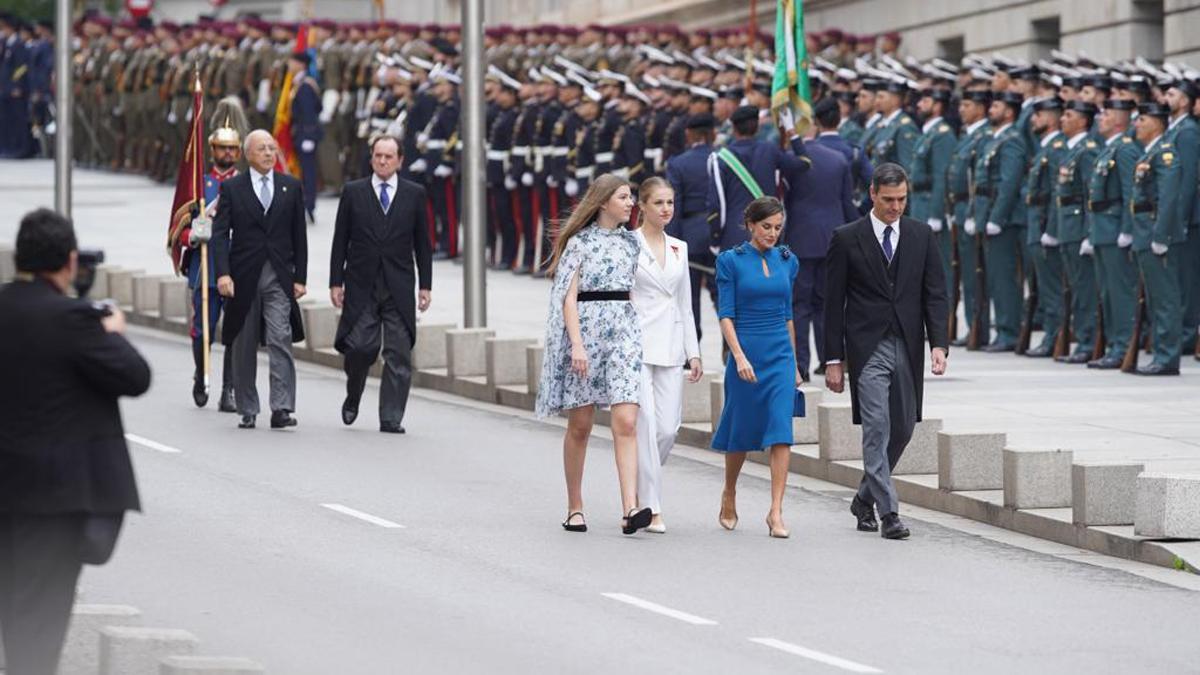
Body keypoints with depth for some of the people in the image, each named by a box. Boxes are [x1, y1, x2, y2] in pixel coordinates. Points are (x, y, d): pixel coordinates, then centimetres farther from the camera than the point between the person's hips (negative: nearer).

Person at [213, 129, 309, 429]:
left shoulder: (291, 187, 9)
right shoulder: (232, 188, 3)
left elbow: (299, 235, 9)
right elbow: (220, 233, -2)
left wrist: (300, 277, 4)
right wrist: (223, 273, -15)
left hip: (279, 276, 0)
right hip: (244, 277, 0)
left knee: (280, 341, -13)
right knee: (244, 347, 6)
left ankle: (281, 409, -16)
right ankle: (247, 410, 15)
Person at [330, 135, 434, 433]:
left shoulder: (414, 194, 8)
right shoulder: (353, 192, 6)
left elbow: (423, 243, 10)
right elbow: (340, 241, 6)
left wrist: (425, 285, 5)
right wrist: (336, 282, 0)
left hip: (399, 288, 1)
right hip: (361, 286, -1)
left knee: (399, 355, -3)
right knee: (360, 347, -9)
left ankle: (391, 418, 1)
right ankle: (353, 397, 19)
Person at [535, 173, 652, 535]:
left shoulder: (631, 242, 13)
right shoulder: (580, 241, -1)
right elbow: (569, 297, -6)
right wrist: (577, 344, -16)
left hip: (624, 332, 3)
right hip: (585, 329, -3)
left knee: (626, 423, -11)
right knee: (580, 426, 4)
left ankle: (630, 509, -21)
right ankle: (574, 508, 16)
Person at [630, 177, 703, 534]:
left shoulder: (679, 248, 14)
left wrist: (693, 353, 13)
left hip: (669, 348, 5)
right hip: (637, 344, -5)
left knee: (668, 428, 0)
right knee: (645, 427, -10)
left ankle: (641, 488, 22)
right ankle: (650, 508, -7)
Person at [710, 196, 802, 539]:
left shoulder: (787, 261, 9)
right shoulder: (731, 261, -3)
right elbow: (726, 315, -7)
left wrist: (794, 365, 18)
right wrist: (739, 356, -18)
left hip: (780, 355, 3)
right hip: (745, 353, -3)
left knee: (781, 433, -10)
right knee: (741, 430, 9)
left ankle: (776, 511, -13)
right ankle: (729, 496, 33)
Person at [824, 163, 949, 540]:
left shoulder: (921, 236, 8)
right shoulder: (847, 239, 0)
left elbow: (935, 294, 6)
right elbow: (834, 304, 1)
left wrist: (938, 344, -7)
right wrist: (834, 360, -3)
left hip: (908, 347, 4)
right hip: (867, 349, -4)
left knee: (902, 428, 9)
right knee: (877, 428, -10)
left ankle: (865, 498, 28)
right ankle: (888, 512, -11)